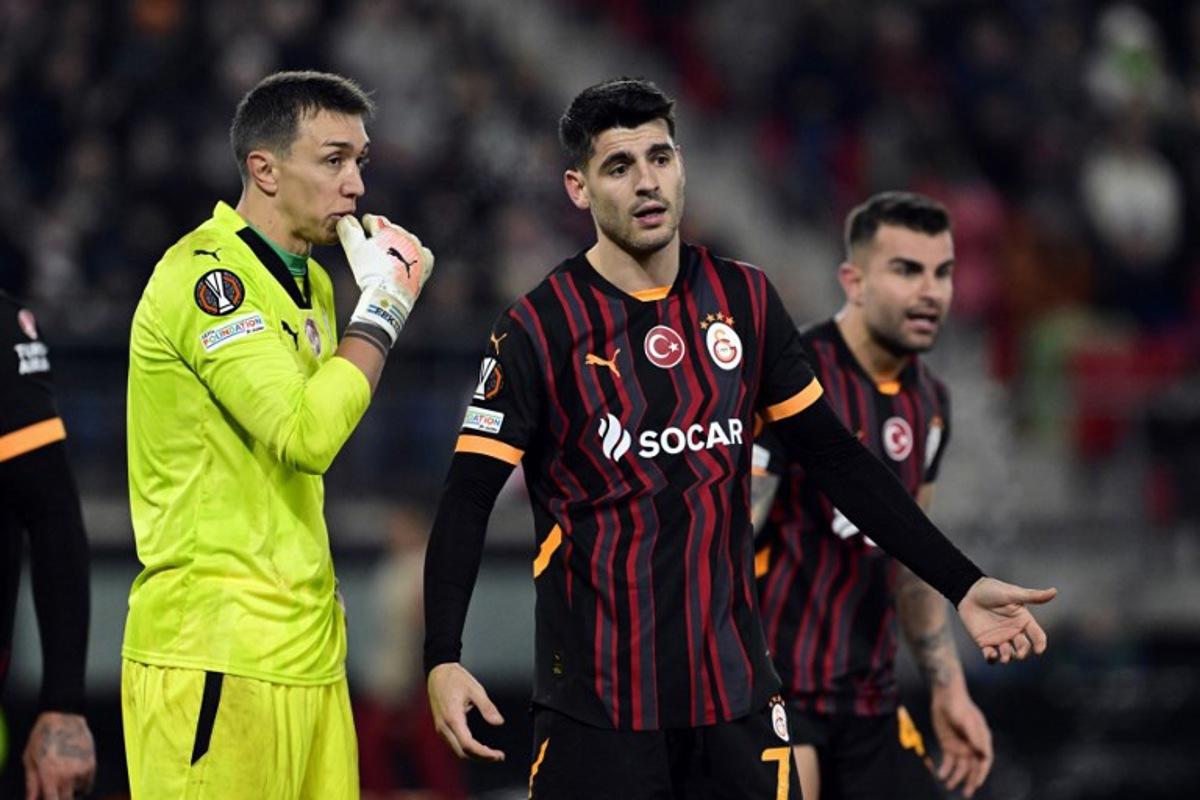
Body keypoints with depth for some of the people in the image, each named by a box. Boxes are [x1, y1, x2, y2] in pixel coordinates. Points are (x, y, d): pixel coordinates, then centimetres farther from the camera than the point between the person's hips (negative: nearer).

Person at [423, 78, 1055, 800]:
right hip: (597, 706, -3)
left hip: (736, 690, 3)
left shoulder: (744, 301, 7)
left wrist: (961, 584, 7)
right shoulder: (540, 327, -5)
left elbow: (836, 459, 12)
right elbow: (468, 500, -8)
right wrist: (443, 659, -22)